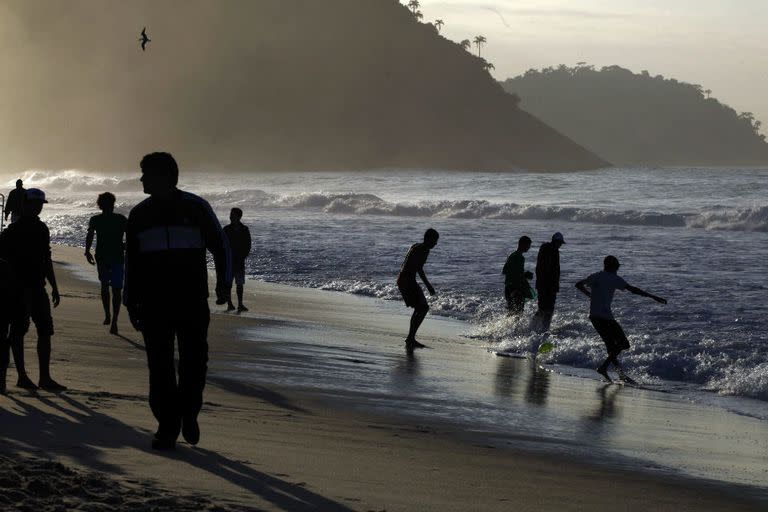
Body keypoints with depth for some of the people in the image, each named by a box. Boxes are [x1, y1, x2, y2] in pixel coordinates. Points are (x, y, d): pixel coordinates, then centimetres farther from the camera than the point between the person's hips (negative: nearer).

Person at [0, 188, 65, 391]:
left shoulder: (41, 228, 14)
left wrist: (54, 287, 21)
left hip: (37, 287, 7)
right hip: (19, 288, -7)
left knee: (45, 330, 3)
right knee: (18, 331, 0)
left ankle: (45, 377, 6)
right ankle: (22, 376, 5)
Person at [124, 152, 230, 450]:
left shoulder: (195, 207, 1)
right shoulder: (139, 215, 9)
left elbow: (220, 246, 7)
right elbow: (132, 262, 15)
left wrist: (223, 283, -3)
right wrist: (131, 303, 11)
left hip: (193, 302, -2)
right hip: (153, 304, 2)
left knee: (194, 361, -1)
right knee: (160, 366, 0)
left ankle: (188, 414, 22)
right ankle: (167, 426, 8)